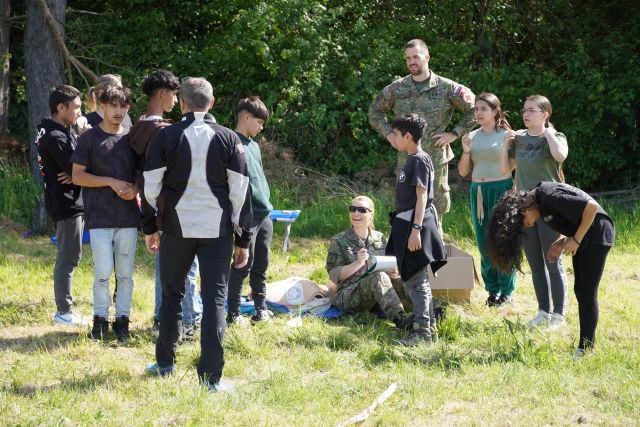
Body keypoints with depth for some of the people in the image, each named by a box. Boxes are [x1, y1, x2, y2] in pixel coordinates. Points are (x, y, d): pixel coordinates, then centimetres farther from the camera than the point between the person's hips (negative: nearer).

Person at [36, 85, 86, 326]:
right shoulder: (54, 137, -19)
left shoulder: (65, 131, 13)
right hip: (66, 204, -10)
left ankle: (66, 308, 23)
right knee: (68, 258, -5)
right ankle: (64, 312, 0)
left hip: (72, 201, 10)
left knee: (70, 256, 16)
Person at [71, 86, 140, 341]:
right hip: (99, 216, -3)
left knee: (125, 273, 5)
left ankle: (122, 319, 14)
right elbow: (77, 176, -3)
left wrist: (135, 189, -6)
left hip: (128, 216, 3)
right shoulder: (90, 138, 0)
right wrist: (111, 182, -14)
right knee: (103, 272, -5)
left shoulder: (131, 138, 11)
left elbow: (140, 173, 17)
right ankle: (100, 318, 9)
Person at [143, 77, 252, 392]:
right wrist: (243, 240, 5)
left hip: (177, 228, 1)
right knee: (214, 299, 0)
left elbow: (151, 186, 0)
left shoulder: (166, 137, -2)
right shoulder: (228, 139, -1)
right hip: (217, 230, 0)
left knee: (171, 295, 17)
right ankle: (211, 376, -6)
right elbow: (240, 192, 0)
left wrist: (149, 228, 13)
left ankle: (165, 364, 26)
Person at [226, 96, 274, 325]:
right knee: (244, 264, -6)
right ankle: (233, 313, 0)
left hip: (264, 214, 8)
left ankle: (261, 307, 21)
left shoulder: (254, 145, 17)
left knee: (261, 264, 13)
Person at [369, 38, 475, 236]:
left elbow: (473, 110, 2)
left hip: (436, 160, -2)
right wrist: (388, 134, 7)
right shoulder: (397, 89, 6)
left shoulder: (446, 88, -2)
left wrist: (455, 133, -4)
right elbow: (375, 111, 20)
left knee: (435, 212, 3)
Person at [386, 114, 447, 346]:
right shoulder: (411, 160, 15)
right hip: (407, 225, 10)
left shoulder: (419, 160, -13)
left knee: (415, 281, -8)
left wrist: (416, 229, -24)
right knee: (416, 281, 14)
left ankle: (423, 330, -6)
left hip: (414, 225, -10)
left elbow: (422, 196, -19)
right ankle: (429, 326, 20)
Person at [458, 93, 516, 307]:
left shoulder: (507, 136, -3)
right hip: (478, 192, 5)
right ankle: (492, 290, 14)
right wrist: (466, 151, -4)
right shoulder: (472, 137, 10)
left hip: (501, 190, -5)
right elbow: (462, 171, 12)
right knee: (484, 243, 5)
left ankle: (506, 291, 5)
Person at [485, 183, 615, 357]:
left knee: (587, 293, -10)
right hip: (581, 236, 10)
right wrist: (560, 241, -2)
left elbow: (591, 207, -28)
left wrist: (576, 240, -20)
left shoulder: (550, 198, -28)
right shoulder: (537, 200, 0)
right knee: (580, 290, 10)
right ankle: (586, 345, 14)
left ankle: (586, 348, -8)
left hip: (597, 233, -10)